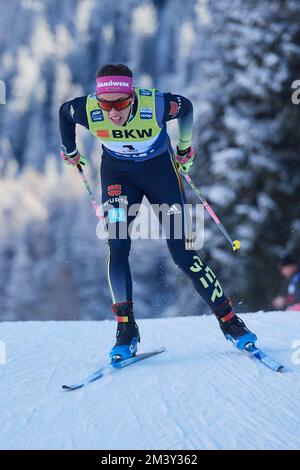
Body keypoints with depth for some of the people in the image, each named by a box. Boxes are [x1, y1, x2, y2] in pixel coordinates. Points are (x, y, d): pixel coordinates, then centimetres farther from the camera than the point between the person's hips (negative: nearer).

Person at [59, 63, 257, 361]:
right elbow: (63, 111, -1)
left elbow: (185, 107, -8)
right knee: (117, 248, -15)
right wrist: (70, 151, 15)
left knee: (182, 253, -5)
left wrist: (184, 147, 7)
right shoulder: (87, 110, -27)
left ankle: (228, 319, 7)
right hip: (118, 173, 2)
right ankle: (126, 331, -6)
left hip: (160, 169, -2)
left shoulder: (155, 105, -32)